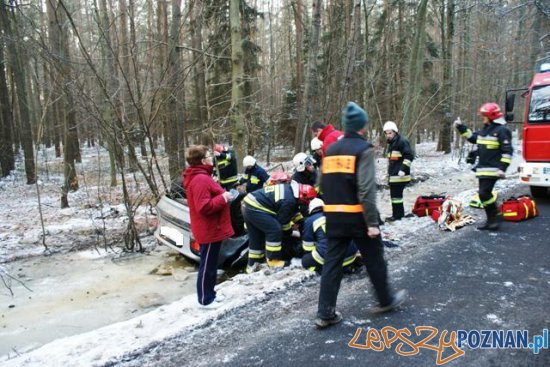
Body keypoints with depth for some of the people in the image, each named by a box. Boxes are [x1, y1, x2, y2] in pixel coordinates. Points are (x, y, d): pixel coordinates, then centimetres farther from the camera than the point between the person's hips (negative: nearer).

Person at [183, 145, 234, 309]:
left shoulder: (201, 177, 11)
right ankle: (205, 300, 17)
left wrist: (223, 196, 8)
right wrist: (223, 198, -20)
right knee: (207, 266, 3)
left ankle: (210, 294, 34)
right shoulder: (200, 179, -24)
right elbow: (204, 206, -30)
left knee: (211, 264, 21)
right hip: (209, 230, -11)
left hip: (212, 228, 11)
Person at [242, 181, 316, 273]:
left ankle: (252, 265, 25)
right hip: (255, 208, -11)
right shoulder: (289, 200, -19)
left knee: (256, 237, 17)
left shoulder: (290, 189, 11)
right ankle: (273, 261, 1)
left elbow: (293, 211, 26)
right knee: (275, 230, -9)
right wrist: (289, 231, 12)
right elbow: (283, 220, -6)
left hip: (248, 204, 11)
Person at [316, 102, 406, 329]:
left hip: (333, 216, 6)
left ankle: (325, 313, 9)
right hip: (357, 216, -5)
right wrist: (372, 222, -15)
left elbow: (323, 185, 12)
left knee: (332, 262, 8)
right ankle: (386, 300, 32)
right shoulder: (363, 149, -10)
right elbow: (366, 189, -18)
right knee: (374, 259, 14)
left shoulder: (330, 150, 11)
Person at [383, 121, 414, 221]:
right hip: (393, 175, 10)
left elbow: (409, 156, -17)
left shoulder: (402, 142, -10)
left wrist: (403, 169, -23)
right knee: (395, 194, 14)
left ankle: (397, 215, 0)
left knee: (396, 195, -8)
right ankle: (400, 213, 23)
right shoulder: (391, 144, 19)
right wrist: (389, 172, 28)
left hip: (399, 175, -10)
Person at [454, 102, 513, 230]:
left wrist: (502, 168, -20)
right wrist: (461, 127, 23)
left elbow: (507, 151, -15)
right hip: (483, 169, 9)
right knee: (484, 194, 11)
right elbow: (472, 137, 29)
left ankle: (494, 219, 0)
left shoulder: (502, 130, -13)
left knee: (484, 193, -13)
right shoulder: (485, 129, 14)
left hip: (493, 170, -9)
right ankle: (491, 220, 20)